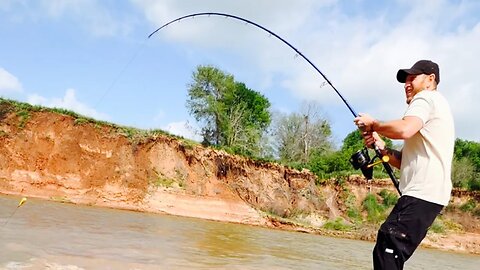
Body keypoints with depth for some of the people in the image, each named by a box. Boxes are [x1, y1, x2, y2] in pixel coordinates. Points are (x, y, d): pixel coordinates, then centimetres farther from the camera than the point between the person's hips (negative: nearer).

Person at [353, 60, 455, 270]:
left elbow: (404, 129, -25)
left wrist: (373, 124, -7)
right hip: (425, 194, 10)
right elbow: (408, 163, 24)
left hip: (422, 193, -10)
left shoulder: (426, 98, -1)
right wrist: (382, 149, 9)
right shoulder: (436, 106, 28)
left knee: (387, 251, -17)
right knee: (387, 252, 10)